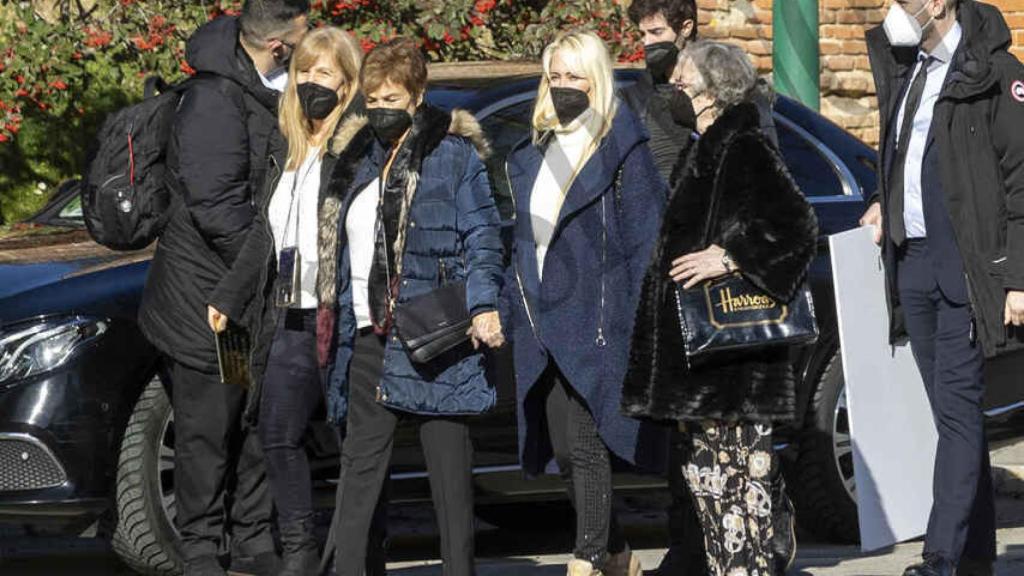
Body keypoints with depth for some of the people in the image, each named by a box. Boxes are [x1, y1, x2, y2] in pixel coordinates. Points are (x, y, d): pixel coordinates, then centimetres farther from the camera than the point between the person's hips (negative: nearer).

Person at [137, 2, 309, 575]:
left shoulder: (274, 92, 7)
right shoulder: (215, 101, -21)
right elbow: (216, 206, -25)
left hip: (259, 297, 8)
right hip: (206, 296, -8)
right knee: (208, 430, 0)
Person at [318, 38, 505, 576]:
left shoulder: (454, 155, -1)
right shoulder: (355, 157, 16)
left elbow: (482, 238, -5)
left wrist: (483, 305, -16)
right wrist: (333, 320, 17)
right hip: (369, 332, 5)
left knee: (449, 464, 1)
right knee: (360, 459, 4)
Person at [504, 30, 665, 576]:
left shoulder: (621, 149, -5)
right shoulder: (534, 152, 16)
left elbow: (643, 240, -9)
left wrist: (639, 318, -16)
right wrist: (514, 302, 13)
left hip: (596, 317, -7)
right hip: (543, 320, 7)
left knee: (585, 442, -11)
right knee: (562, 449, 9)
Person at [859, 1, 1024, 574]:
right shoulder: (903, 65, 14)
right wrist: (886, 202, 13)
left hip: (967, 267, -8)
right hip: (912, 262, 8)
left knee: (957, 404, -11)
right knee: (953, 410, 11)